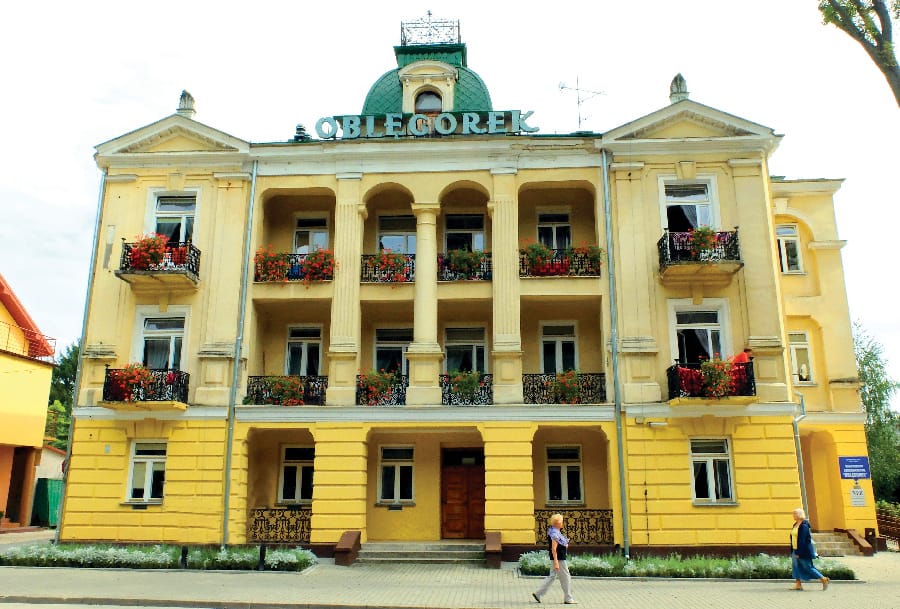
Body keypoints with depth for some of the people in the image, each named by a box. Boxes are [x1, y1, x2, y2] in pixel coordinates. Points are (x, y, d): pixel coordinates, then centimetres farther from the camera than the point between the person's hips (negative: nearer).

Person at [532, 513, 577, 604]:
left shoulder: (555, 531, 10)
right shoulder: (555, 534, -20)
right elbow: (553, 549, -24)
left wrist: (564, 546, 9)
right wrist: (556, 562, -25)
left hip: (558, 558, 10)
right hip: (559, 559, -10)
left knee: (552, 576, 14)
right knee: (565, 577, 1)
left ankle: (537, 593, 15)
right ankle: (568, 599, 12)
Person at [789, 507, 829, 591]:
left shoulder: (803, 526, -19)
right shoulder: (796, 524, 10)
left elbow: (802, 540, -22)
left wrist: (798, 553, -22)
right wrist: (794, 551, 18)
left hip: (804, 551, -9)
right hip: (796, 550, 9)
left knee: (808, 567, -1)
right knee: (795, 566, 5)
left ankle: (823, 579, 14)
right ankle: (798, 584, 9)